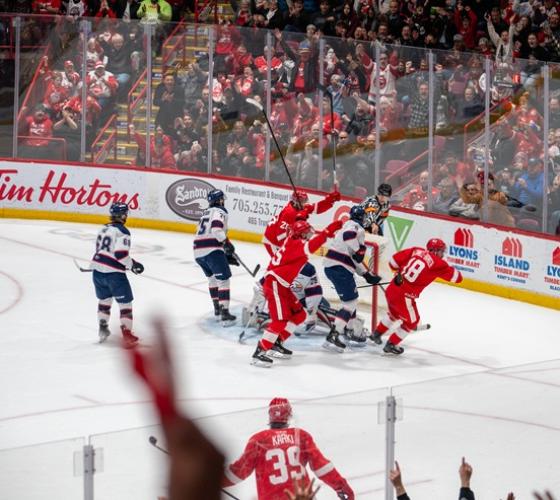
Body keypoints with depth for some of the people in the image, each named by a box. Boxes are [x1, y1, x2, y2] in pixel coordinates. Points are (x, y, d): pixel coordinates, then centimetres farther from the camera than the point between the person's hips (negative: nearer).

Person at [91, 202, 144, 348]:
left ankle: (103, 328, 34)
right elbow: (121, 254, -22)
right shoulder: (122, 231, -13)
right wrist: (132, 265, -7)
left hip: (98, 270, 8)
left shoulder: (104, 229, 12)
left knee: (104, 299, 27)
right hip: (113, 273, -8)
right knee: (125, 303, 1)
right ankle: (127, 335, -3)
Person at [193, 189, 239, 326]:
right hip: (212, 250, -9)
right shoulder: (219, 212, -1)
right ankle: (224, 314, -15)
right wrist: (227, 243, -13)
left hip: (198, 251, 9)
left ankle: (217, 309, 31)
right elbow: (217, 230, -21)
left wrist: (227, 255, 28)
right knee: (223, 279, -6)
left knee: (213, 277, 27)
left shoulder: (206, 213, 27)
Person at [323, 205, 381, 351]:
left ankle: (349, 330, 43)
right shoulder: (356, 227, -6)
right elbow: (348, 235, -32)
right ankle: (332, 337, -18)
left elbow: (356, 260, 27)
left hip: (333, 267, 10)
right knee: (351, 303, -9)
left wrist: (367, 275, 28)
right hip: (339, 268, -10)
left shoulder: (350, 226, 24)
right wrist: (358, 251, -22)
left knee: (352, 298, 27)